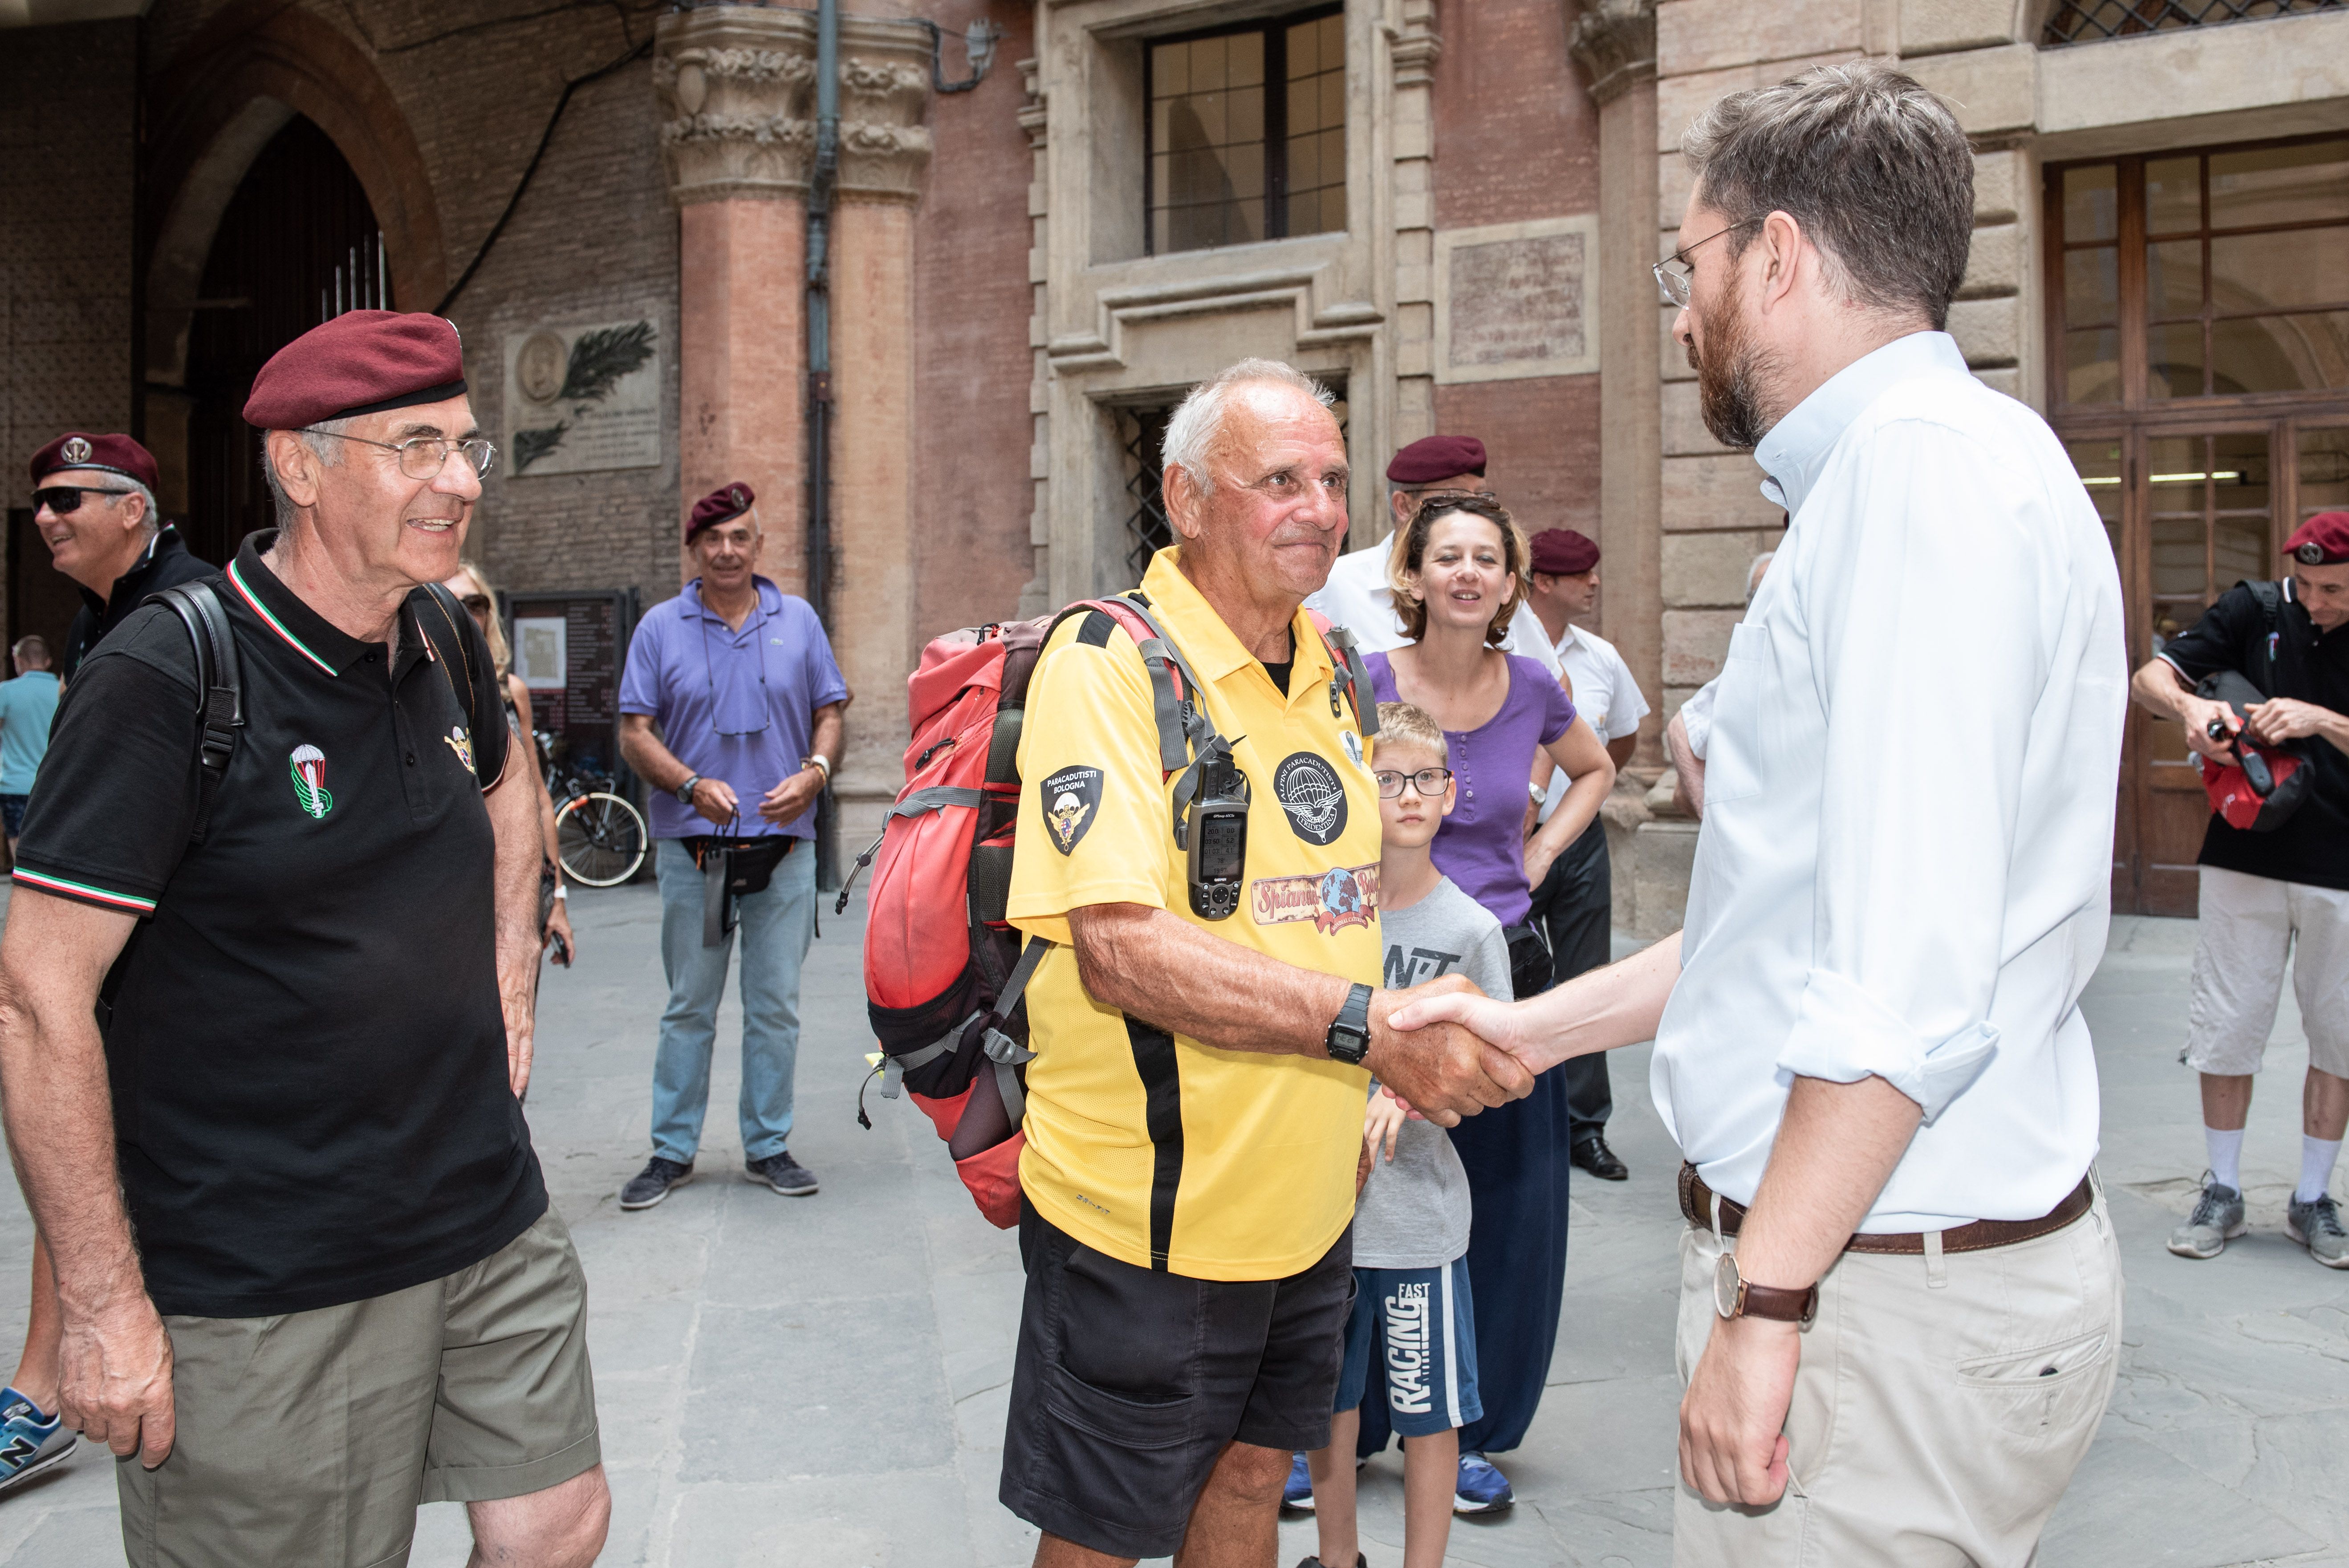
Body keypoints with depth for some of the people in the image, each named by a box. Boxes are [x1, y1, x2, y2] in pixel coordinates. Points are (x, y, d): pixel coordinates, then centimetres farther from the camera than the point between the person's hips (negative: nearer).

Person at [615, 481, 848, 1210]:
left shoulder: (798, 620, 7)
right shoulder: (661, 628, 3)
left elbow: (830, 713, 10)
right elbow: (635, 733, 1)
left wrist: (814, 773, -11)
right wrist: (694, 785, -15)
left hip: (784, 844, 1)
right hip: (690, 847, -1)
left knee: (776, 1006, 6)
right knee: (689, 1007, 6)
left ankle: (768, 1147, 18)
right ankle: (673, 1151, 17)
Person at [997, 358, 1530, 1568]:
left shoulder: (1330, 670, 8)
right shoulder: (1108, 665, -17)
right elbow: (1121, 951, -28)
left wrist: (1372, 1080, 8)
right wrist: (1369, 1025, -32)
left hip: (1304, 1202, 7)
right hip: (1147, 1213, -7)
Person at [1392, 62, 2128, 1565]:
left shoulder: (1930, 461, -17)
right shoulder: (1882, 477, 16)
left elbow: (1912, 976, -26)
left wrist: (1768, 1303, -21)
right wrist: (1539, 1027, 21)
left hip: (1888, 1296, -10)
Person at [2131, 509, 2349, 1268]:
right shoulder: (2254, 611, 0)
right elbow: (2149, 679, -4)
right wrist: (2189, 707, -24)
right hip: (2245, 860, 0)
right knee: (2228, 1029, 5)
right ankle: (2222, 1192, 19)